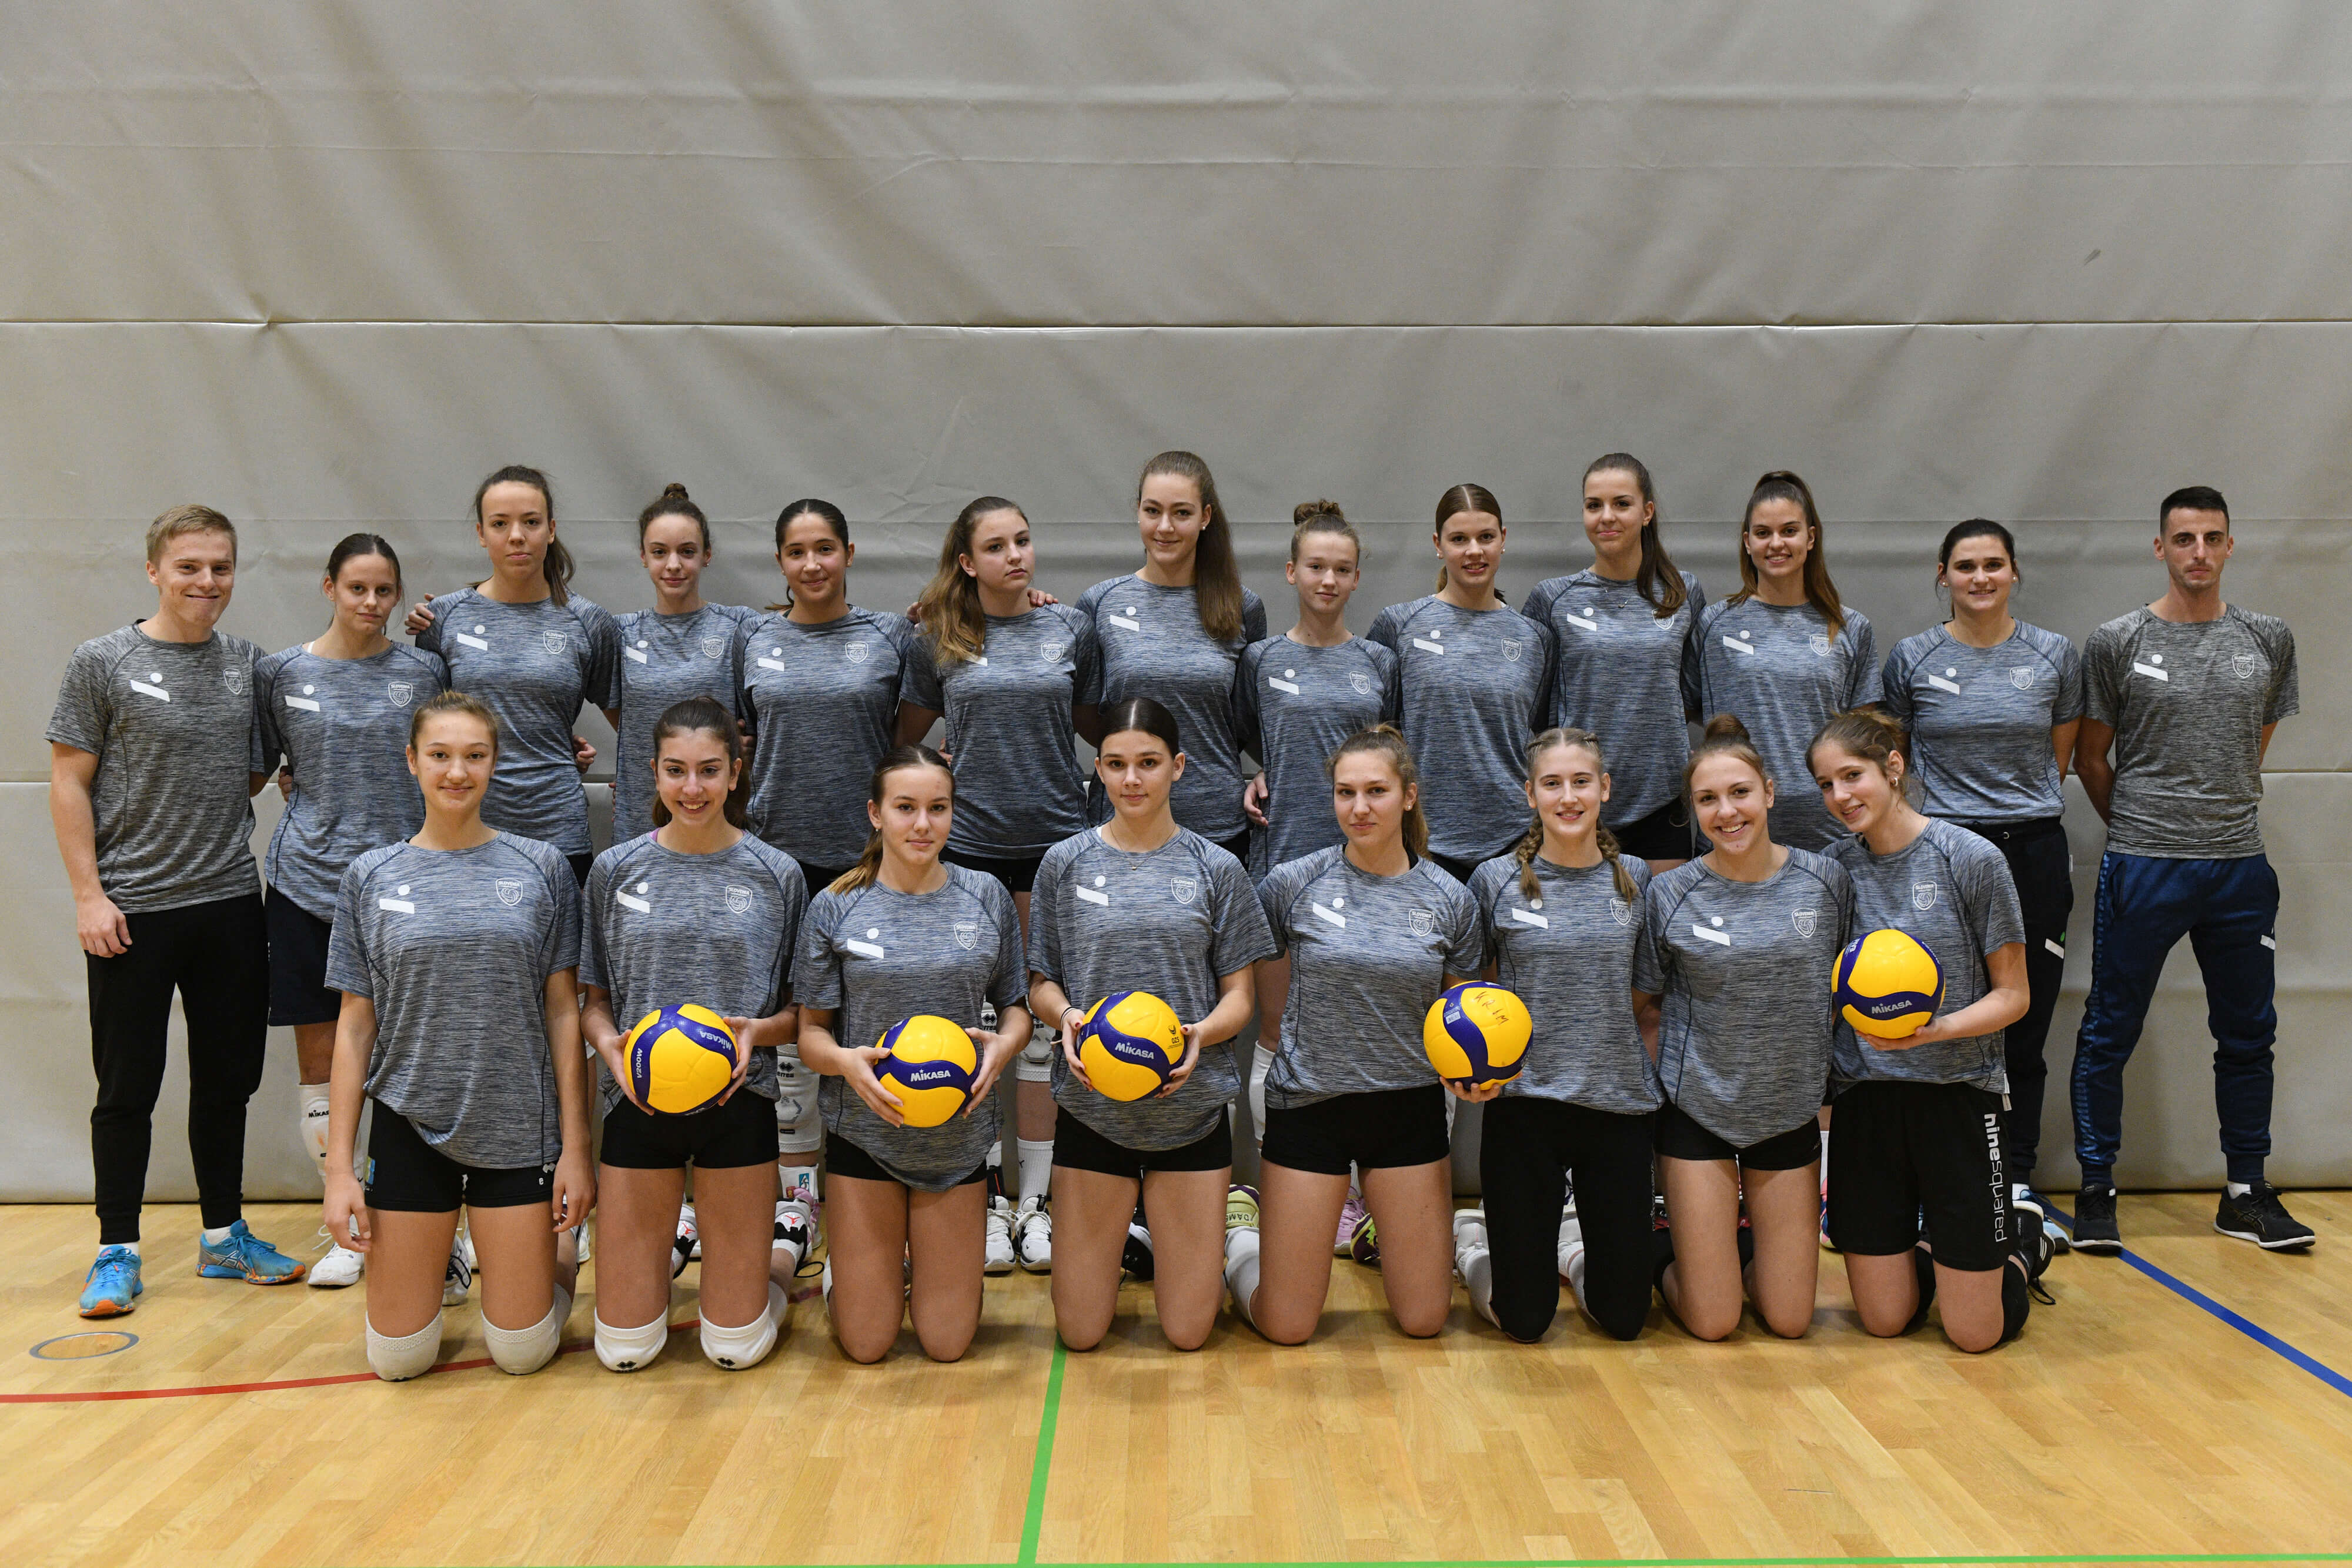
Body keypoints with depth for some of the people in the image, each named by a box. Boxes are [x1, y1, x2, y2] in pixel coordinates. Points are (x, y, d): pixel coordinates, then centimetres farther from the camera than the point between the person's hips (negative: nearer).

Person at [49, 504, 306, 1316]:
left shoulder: (246, 662, 7)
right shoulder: (103, 663, -5)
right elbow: (69, 784, -5)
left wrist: (272, 777, -2)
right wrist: (89, 894, -9)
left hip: (231, 905, 4)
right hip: (133, 912, -4)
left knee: (227, 1079, 12)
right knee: (129, 1088, 5)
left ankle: (224, 1237, 25)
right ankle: (117, 1255, 17)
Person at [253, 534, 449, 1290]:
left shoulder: (424, 671, 3)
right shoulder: (283, 673, 4)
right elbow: (260, 762, 16)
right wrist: (293, 784, 1)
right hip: (309, 880, 1)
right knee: (319, 1056, 4)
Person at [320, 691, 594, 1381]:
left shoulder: (541, 869, 0)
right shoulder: (372, 878, 2)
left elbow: (564, 1012, 1)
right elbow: (355, 1025, 3)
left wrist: (575, 1148, -3)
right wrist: (339, 1166, -1)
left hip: (518, 1125, -1)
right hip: (409, 1125, 1)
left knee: (523, 1351, 5)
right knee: (398, 1356, 6)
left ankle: (561, 1242, 34)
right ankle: (438, 1251, 36)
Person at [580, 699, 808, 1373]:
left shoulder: (775, 874, 0)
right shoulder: (616, 869, 2)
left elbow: (803, 1011, 5)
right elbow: (592, 1000, 8)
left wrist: (758, 1031, -15)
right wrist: (610, 1043, -13)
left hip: (738, 1102, -1)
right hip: (639, 1101, 1)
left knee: (737, 1347, 3)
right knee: (624, 1349, 5)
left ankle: (783, 1241, 34)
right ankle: (666, 1239, 36)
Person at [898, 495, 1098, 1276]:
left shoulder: (1070, 628, 6)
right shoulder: (939, 642, 5)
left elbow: (1096, 725, 16)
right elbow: (906, 736, 15)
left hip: (1055, 840, 0)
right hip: (969, 845, 0)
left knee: (1045, 1023, 4)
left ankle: (1035, 1198, 14)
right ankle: (988, 1199, 15)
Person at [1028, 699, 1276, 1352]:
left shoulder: (1216, 868, 2)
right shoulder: (1066, 863, 3)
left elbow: (1239, 997, 3)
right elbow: (1040, 983, 7)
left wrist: (1201, 1033, -18)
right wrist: (1065, 1014, -16)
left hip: (1192, 1108, 0)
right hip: (1090, 1109, 0)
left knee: (1188, 1332, 3)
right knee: (1080, 1332, 4)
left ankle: (1165, 1241, 34)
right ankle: (1124, 1232, 34)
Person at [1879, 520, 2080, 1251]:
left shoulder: (2055, 656, 6)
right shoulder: (1913, 659, 2)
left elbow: (2058, 759, 15)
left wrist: (2025, 808, 9)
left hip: (2033, 854, 1)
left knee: (2025, 1031, 5)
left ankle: (2017, 1186, 16)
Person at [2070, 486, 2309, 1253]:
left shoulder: (2270, 641, 6)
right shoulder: (2117, 643, -2)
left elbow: (2256, 743, 18)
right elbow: (2091, 758, 5)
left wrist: (2226, 814, 14)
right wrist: (2139, 825, 8)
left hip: (2241, 870, 3)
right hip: (2142, 870, -3)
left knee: (2248, 1037, 11)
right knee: (2108, 1034, 2)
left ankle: (2248, 1195, 24)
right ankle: (2097, 1192, 13)